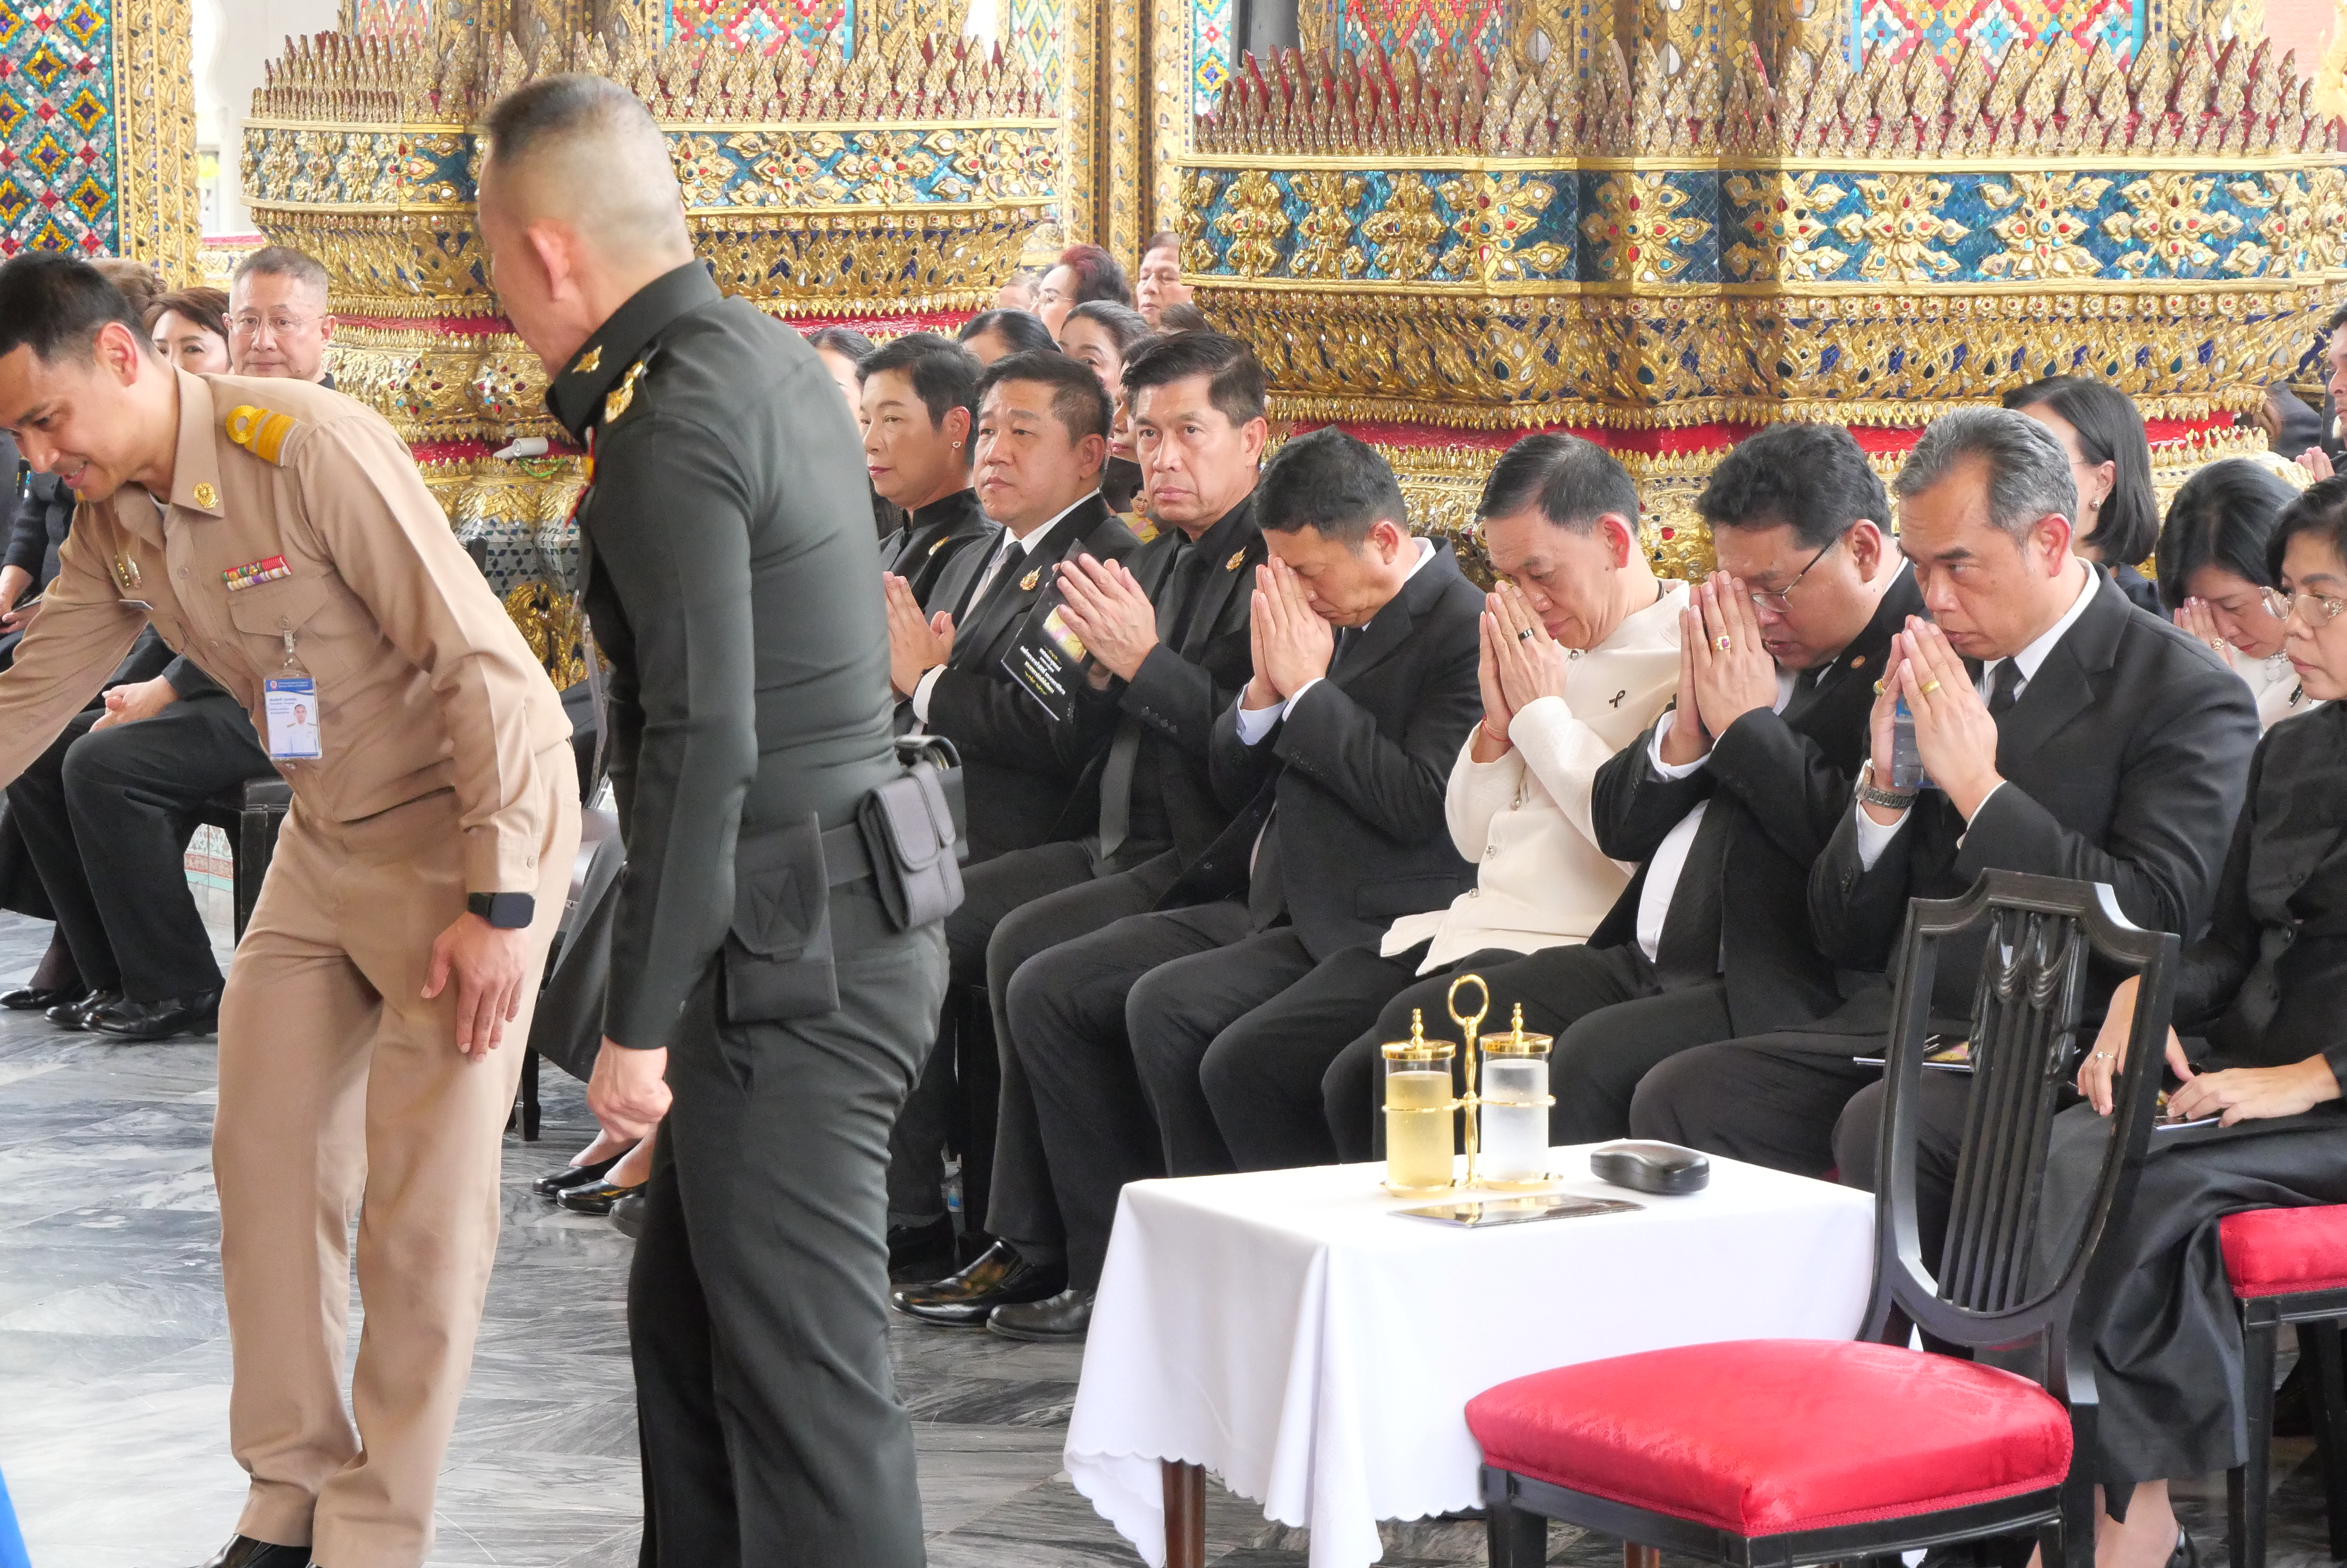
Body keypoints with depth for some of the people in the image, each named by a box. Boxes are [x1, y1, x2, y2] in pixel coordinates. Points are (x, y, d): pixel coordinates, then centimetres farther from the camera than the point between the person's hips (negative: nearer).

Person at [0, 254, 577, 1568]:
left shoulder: (312, 448, -25)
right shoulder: (114, 519, 0)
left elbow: (486, 664, -25)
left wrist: (498, 905, -25)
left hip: (475, 822, -8)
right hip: (330, 838, 8)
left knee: (424, 1197, -6)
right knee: (267, 1158, 8)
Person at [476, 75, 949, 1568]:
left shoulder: (670, 431, -18)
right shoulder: (778, 356, 12)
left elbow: (705, 746, -23)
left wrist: (640, 1021, -19)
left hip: (789, 952, -10)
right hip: (857, 902, 10)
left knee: (799, 1365, -6)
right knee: (687, 1310, 20)